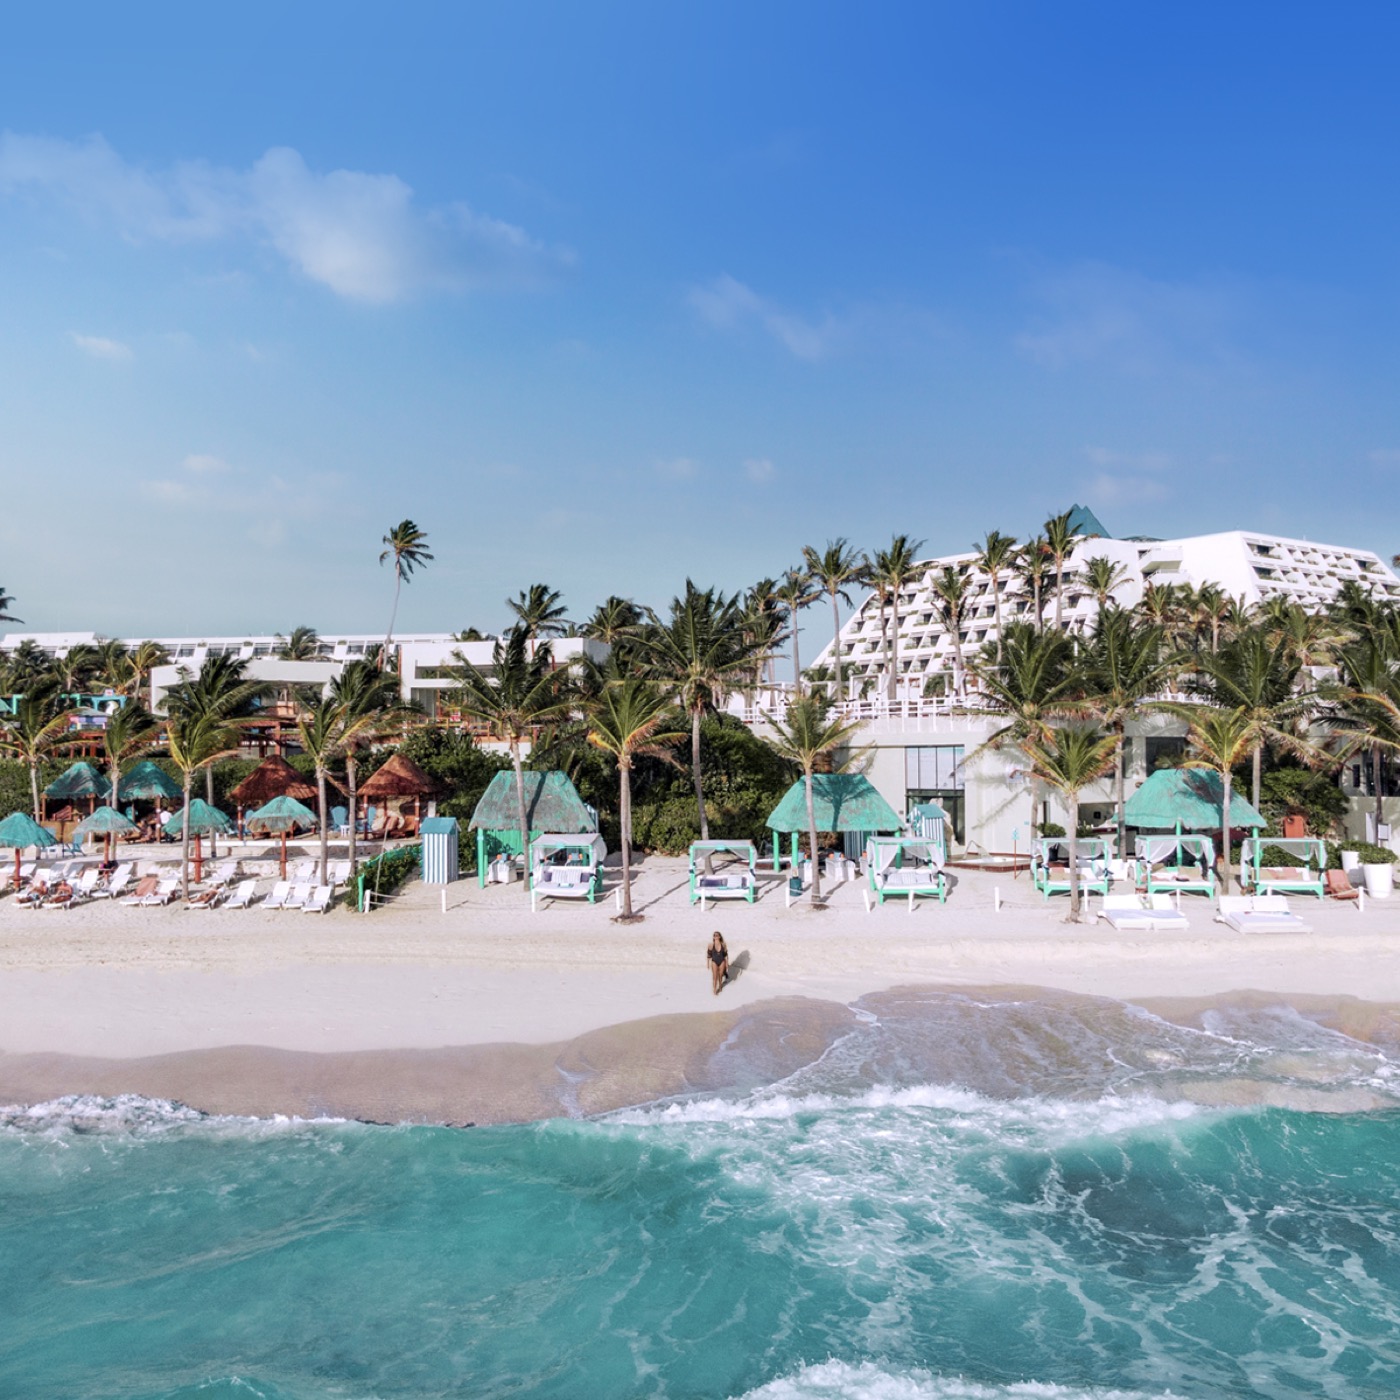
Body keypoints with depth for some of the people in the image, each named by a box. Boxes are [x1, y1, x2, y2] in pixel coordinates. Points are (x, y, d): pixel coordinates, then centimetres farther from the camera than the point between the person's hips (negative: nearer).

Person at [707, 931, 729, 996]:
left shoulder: (723, 945, -12)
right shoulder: (711, 945, -16)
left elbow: (726, 954, -1)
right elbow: (708, 955, -7)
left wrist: (727, 963, 3)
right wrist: (708, 964, -3)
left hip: (722, 962, 2)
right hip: (714, 962, -2)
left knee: (720, 975, 18)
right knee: (715, 977, -1)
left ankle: (720, 986, 43)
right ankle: (715, 990, 12)